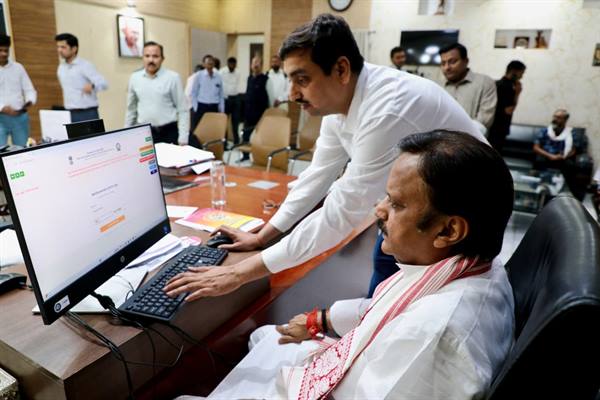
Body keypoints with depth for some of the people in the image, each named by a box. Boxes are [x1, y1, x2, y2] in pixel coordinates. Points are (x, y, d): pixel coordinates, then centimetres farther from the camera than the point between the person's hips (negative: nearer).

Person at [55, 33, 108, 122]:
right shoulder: (61, 68, 13)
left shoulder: (85, 65, -8)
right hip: (69, 114, 6)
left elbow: (103, 83, -19)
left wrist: (92, 86, -39)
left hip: (87, 113, -6)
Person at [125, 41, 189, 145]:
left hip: (168, 133, -3)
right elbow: (131, 109, 15)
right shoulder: (134, 78, 7)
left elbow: (183, 110, -5)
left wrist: (183, 138, -10)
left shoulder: (172, 77, -5)